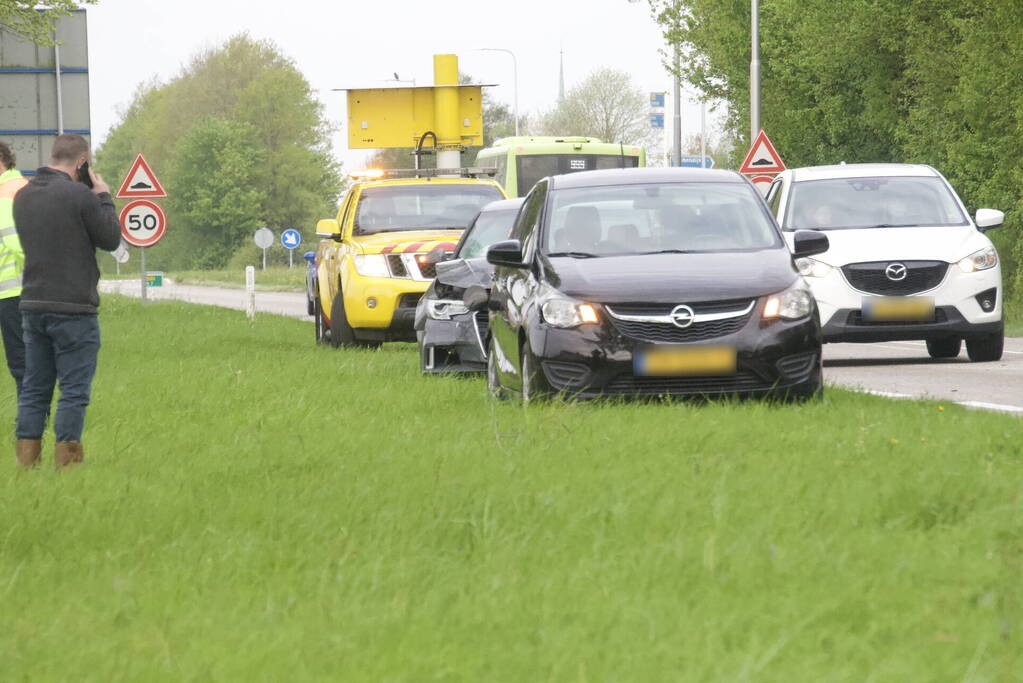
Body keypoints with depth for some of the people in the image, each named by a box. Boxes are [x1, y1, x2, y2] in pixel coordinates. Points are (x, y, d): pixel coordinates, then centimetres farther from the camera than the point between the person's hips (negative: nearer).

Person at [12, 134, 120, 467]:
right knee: (74, 389, 0)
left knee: (34, 388, 12)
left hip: (33, 305, 6)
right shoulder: (79, 195, -13)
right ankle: (66, 458, -1)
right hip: (73, 308, -6)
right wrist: (104, 198, 8)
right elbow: (111, 239, -6)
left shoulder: (23, 196, 8)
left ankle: (26, 457, 10)